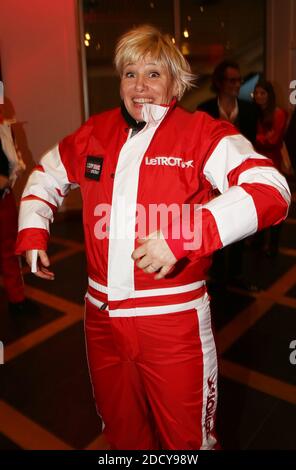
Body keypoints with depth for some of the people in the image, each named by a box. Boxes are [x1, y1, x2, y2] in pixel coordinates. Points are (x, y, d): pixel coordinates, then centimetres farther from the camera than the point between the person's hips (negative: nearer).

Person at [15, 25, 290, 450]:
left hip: (173, 319, -4)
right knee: (120, 430, 27)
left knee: (187, 438, 15)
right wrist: (32, 233, 11)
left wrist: (184, 237, -32)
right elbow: (46, 175, 23)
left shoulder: (203, 134, -8)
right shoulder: (95, 133, 6)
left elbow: (270, 190, -22)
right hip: (102, 316, 5)